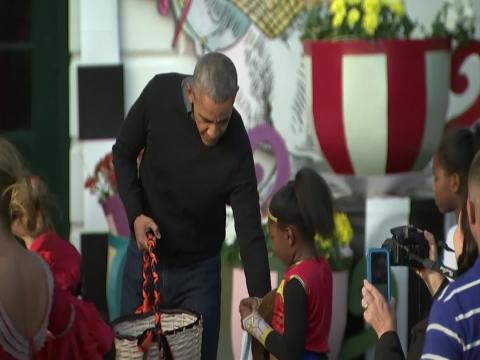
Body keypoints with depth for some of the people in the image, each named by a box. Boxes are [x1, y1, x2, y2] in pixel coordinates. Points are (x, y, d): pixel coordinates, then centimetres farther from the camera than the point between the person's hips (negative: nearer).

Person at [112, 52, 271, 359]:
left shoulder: (237, 150, -24)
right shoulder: (159, 93, -18)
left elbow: (250, 236, -24)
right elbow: (123, 154, -1)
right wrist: (135, 214, -15)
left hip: (199, 273, -2)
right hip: (144, 259, 2)